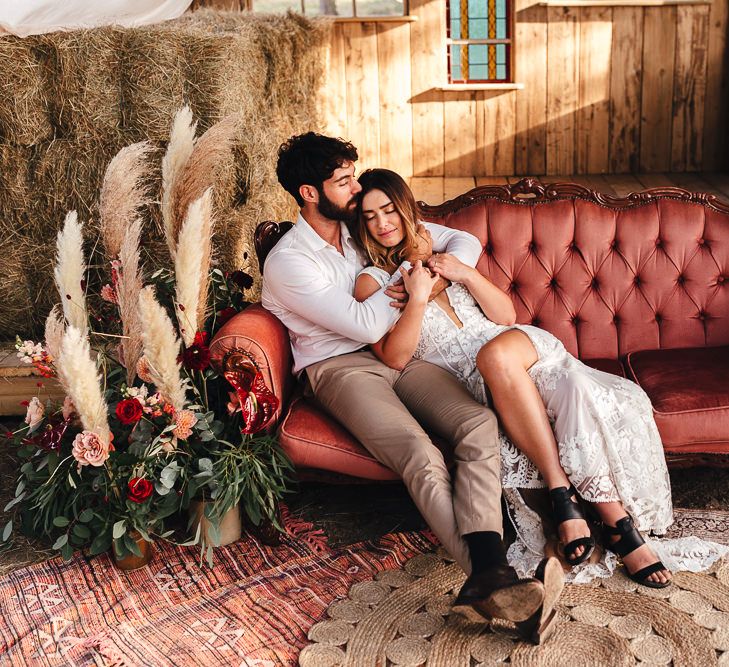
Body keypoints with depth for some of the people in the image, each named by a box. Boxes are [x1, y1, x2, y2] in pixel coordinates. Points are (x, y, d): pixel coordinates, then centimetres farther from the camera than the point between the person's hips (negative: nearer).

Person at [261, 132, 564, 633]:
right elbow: (365, 325, -13)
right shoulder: (286, 262, -5)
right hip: (340, 367, -5)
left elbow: (466, 243, 17)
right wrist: (415, 264, -3)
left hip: (400, 353, 5)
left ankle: (487, 578, -41)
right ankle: (489, 577, -42)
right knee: (422, 456, -33)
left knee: (480, 424, -26)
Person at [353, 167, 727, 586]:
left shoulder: (440, 253, 22)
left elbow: (506, 316, 12)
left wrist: (467, 274, -4)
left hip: (521, 348, 3)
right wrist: (417, 299, -16)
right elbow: (394, 358, -3)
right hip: (466, 380, -3)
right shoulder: (370, 281, 11)